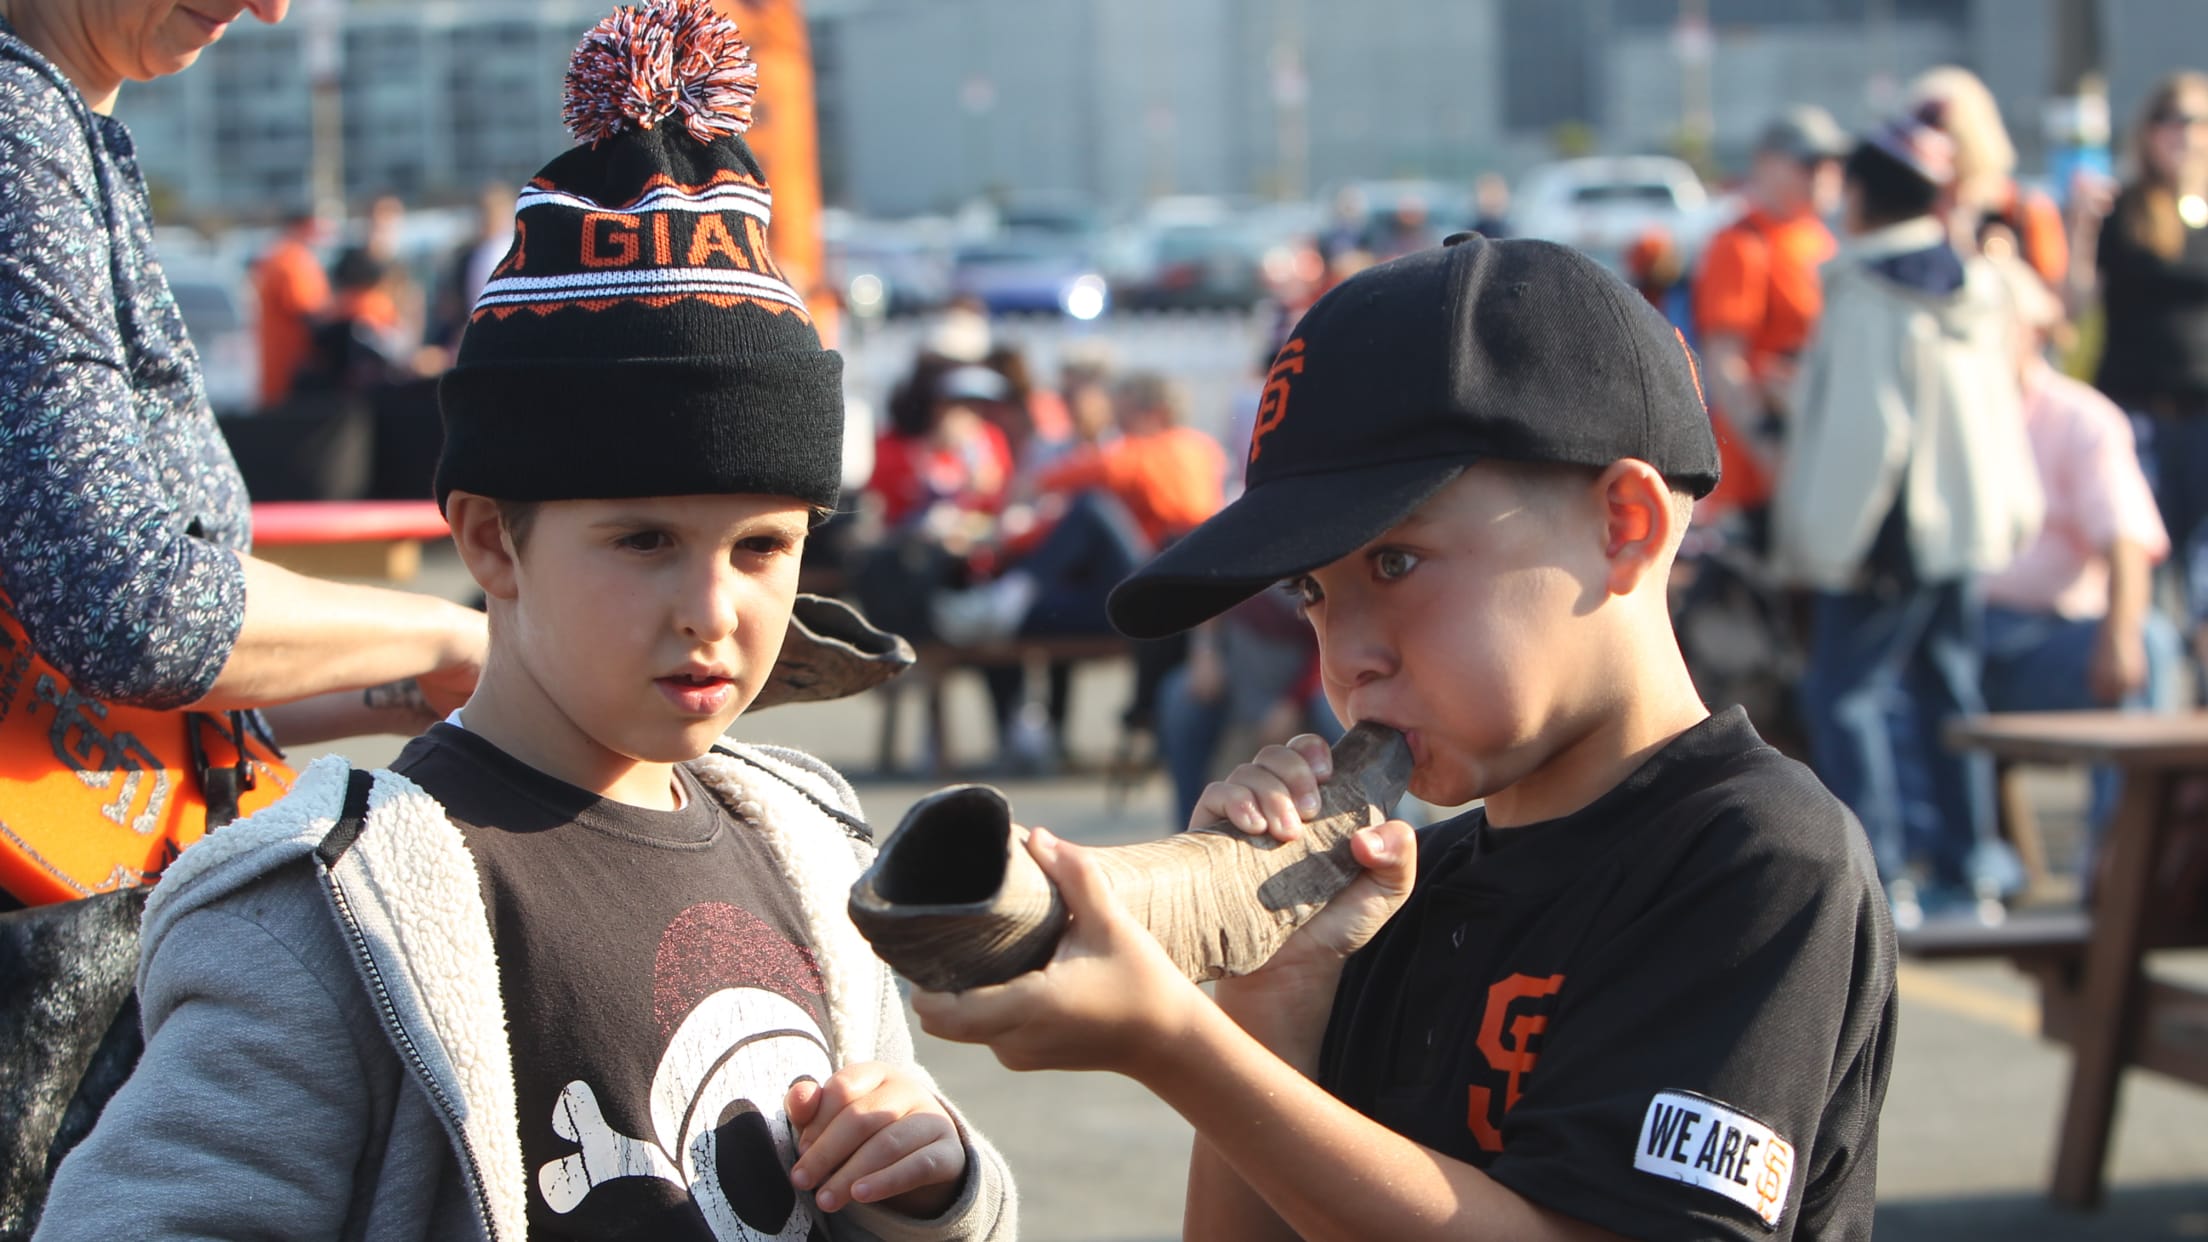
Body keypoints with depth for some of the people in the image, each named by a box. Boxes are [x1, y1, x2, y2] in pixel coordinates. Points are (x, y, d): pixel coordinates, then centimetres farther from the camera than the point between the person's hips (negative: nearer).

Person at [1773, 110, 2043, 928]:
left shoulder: (1865, 299, -15)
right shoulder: (1978, 286, 8)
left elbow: (1864, 433, -20)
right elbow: (2002, 412, 12)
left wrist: (1826, 538, -15)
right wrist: (2014, 508, 19)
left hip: (1890, 535, -8)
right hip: (1970, 525, 8)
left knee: (1844, 693, -2)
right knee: (1949, 693, 13)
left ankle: (1880, 879, -7)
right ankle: (1965, 873, 15)